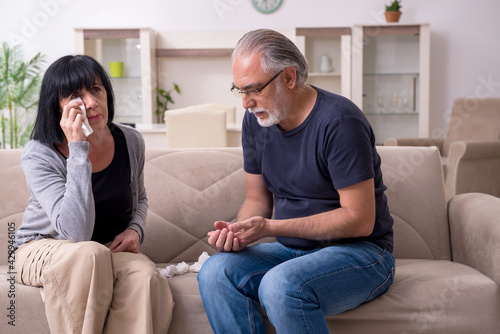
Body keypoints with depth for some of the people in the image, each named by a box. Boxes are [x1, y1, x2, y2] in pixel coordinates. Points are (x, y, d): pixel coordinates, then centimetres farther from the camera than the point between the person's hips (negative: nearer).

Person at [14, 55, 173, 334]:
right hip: (43, 249, -3)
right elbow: (77, 233, -32)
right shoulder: (39, 156, -19)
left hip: (111, 249, 3)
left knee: (145, 277, -31)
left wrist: (135, 230, -6)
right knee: (90, 253, -38)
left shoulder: (131, 141, -4)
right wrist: (78, 148, -32)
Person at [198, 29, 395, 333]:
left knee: (281, 285, -35)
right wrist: (238, 231, -11)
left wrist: (270, 227, -22)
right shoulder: (256, 121, 4)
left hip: (360, 253, -6)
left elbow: (359, 220, -20)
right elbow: (257, 199, 13)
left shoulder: (340, 121, -19)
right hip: (293, 250, 7)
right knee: (215, 272, -19)